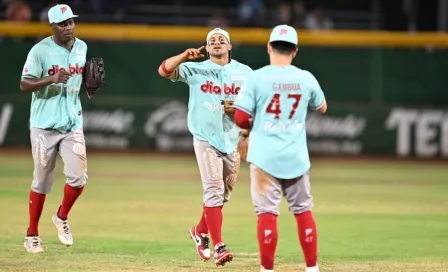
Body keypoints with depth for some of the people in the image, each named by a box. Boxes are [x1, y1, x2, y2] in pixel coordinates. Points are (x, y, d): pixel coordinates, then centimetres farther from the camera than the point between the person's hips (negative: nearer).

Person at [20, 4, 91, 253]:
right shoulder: (41, 51, -11)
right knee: (42, 181, 3)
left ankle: (62, 217, 22)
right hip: (44, 125, -4)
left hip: (73, 123, 4)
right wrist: (51, 79, -29)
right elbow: (24, 85, -15)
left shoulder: (82, 48, 6)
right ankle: (32, 234, 16)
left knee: (78, 178, -5)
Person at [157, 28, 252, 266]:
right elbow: (164, 70, -12)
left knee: (223, 194, 12)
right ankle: (218, 246, -16)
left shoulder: (244, 73, 6)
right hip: (206, 138, -3)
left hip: (232, 140, 3)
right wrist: (184, 56, -28)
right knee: (214, 190, -13)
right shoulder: (195, 69, 0)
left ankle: (200, 231, 35)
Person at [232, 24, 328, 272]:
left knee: (267, 212, -2)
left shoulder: (257, 78, -8)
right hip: (296, 157, 3)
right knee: (303, 210, 12)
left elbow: (240, 119, -9)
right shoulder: (306, 79, 2)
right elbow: (322, 107, 20)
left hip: (264, 157, -3)